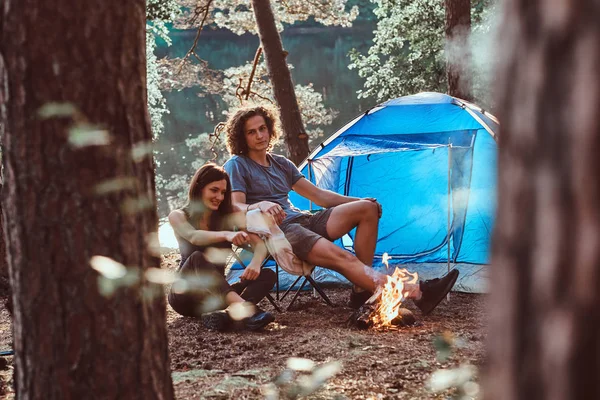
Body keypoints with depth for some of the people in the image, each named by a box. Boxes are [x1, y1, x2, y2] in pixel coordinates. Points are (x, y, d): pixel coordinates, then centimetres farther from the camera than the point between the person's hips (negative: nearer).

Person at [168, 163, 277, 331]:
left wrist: (256, 263, -29)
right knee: (198, 258, -34)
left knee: (267, 275, -19)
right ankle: (243, 307, -57)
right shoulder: (178, 216, -2)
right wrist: (226, 235, -46)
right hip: (185, 296, -4)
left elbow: (260, 243, -5)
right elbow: (193, 237, -26)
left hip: (217, 292, 4)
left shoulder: (227, 217, 8)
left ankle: (226, 314, -49)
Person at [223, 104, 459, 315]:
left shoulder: (281, 164, 23)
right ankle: (416, 294, -45)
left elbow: (318, 195, 23)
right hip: (276, 231, -8)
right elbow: (235, 208, -12)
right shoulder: (236, 166, 2)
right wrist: (260, 205, -34)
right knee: (340, 257, -31)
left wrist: (359, 201, 13)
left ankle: (362, 290, -14)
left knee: (367, 208, -6)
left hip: (302, 220, 8)